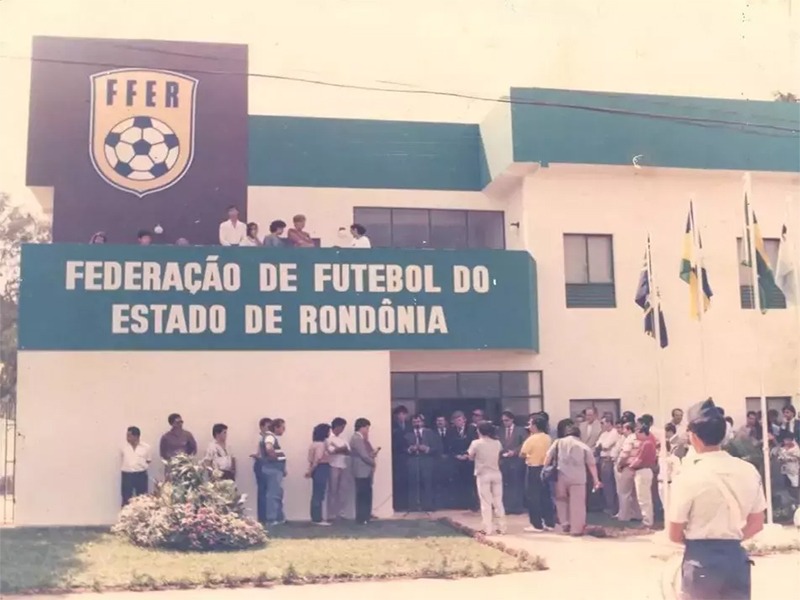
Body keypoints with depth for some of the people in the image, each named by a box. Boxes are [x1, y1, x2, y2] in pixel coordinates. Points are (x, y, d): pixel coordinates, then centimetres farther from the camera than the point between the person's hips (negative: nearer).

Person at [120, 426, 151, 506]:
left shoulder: (146, 447, -4)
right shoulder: (124, 446, 0)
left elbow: (148, 460, 6)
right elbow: (122, 457, 14)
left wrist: (141, 466, -3)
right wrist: (128, 465, 5)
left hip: (141, 475, -1)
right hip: (127, 475, 1)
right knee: (126, 498, 4)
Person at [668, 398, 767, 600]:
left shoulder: (687, 477, -14)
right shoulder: (749, 471, 0)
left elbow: (675, 534, -7)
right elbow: (756, 524, 9)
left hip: (702, 560, -4)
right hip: (736, 558, 4)